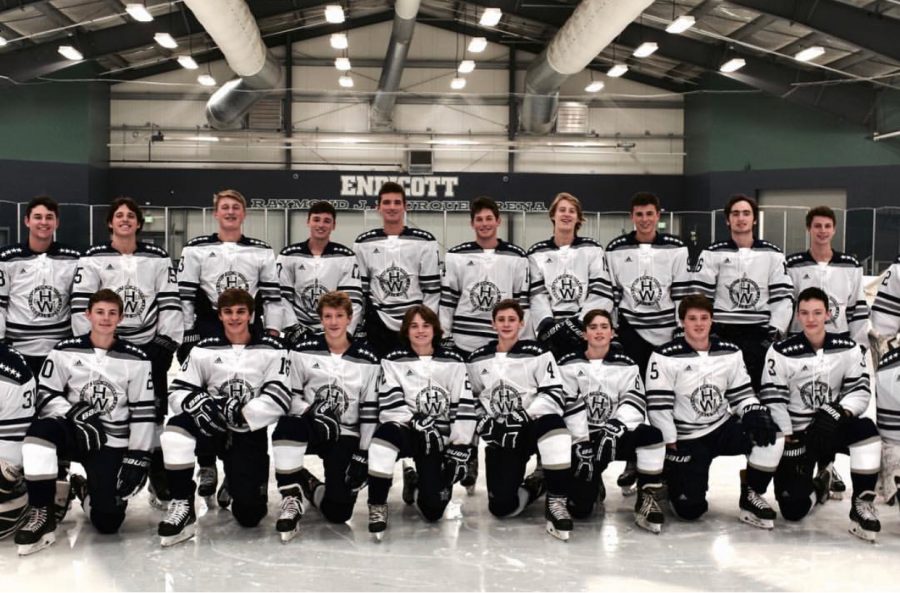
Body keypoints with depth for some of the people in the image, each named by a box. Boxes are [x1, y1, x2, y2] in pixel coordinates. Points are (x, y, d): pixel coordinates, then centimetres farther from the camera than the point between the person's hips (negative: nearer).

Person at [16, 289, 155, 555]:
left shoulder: (136, 359, -3)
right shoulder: (65, 351, -2)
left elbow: (143, 412, -2)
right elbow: (45, 396, -3)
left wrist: (137, 458, -7)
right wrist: (74, 415, -22)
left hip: (112, 444, 0)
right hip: (72, 433, 0)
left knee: (108, 522, -11)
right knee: (41, 430, -36)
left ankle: (86, 491, 27)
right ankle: (42, 514, -21)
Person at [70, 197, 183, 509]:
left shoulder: (157, 258, 3)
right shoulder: (93, 258, -2)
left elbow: (169, 301, 1)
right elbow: (81, 304, -5)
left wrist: (167, 341, -5)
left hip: (149, 346, 1)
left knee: (153, 416, 5)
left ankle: (159, 482, 17)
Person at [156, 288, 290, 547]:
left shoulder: (271, 349, -2)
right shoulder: (204, 349, 4)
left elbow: (279, 397, -12)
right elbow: (178, 391, -2)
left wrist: (241, 412, -26)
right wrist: (198, 403, -24)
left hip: (249, 434, -1)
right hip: (212, 427, 1)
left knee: (249, 514, -13)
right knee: (177, 426, -34)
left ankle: (241, 487, 27)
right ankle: (183, 505, -21)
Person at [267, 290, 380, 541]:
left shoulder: (367, 360, -3)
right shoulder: (302, 352, -3)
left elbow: (370, 410, -1)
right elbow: (290, 396, -1)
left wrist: (363, 455, -5)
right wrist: (312, 414, -22)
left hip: (346, 436, 0)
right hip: (309, 427, 0)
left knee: (338, 512, -14)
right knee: (287, 426, -40)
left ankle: (311, 486, 22)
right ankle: (291, 498, -20)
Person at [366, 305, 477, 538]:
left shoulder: (453, 362, 4)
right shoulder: (393, 361, 1)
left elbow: (464, 407, 1)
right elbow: (391, 406, -8)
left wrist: (460, 449, -5)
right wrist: (415, 423, -23)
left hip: (439, 440, 1)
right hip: (405, 431, -1)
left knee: (433, 510, -13)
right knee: (387, 432, -40)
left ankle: (416, 481, 25)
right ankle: (377, 505, -22)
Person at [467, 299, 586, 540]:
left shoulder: (537, 354, -6)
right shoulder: (477, 360, 7)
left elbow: (555, 394, -13)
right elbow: (473, 400, 19)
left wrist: (525, 416, -25)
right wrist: (484, 422, 5)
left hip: (533, 427, -2)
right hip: (500, 437, 3)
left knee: (551, 421, -42)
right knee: (501, 506, -19)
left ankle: (557, 501, -31)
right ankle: (533, 486, 17)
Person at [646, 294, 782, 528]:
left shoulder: (730, 353, 1)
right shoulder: (666, 357, -14)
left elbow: (742, 394, 5)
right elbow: (658, 406, -13)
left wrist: (755, 414, -16)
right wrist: (671, 446, -14)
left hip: (723, 428, 4)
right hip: (685, 439, -4)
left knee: (770, 434, -24)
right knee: (690, 510, -13)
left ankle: (751, 496, -3)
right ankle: (669, 476, 23)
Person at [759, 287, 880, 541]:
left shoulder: (848, 348, -4)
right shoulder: (781, 352, -12)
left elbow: (860, 392, -9)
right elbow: (773, 401, -11)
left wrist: (838, 412, -29)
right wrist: (791, 443, -15)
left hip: (833, 428, 1)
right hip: (795, 434, -1)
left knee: (866, 430, -34)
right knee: (794, 510, -12)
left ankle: (862, 505, -19)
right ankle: (817, 486, 26)